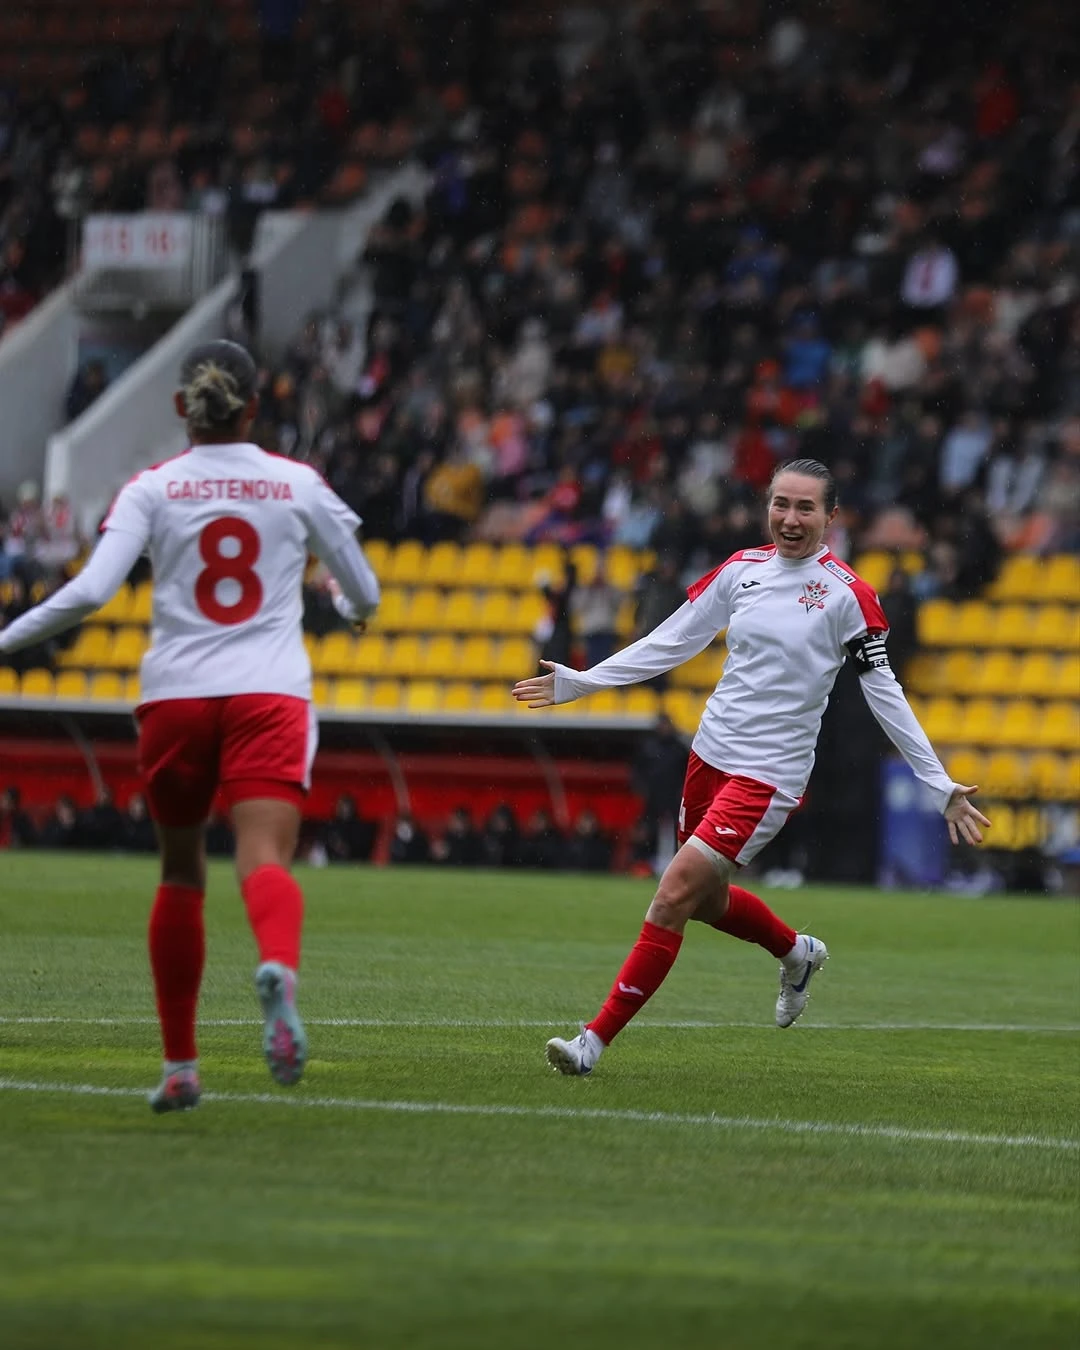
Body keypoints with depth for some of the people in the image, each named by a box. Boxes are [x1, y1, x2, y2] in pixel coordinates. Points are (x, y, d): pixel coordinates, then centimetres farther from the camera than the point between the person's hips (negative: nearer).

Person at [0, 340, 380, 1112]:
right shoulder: (300, 485, 6)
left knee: (181, 875, 16)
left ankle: (181, 1067, 21)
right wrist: (353, 607, 40)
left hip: (175, 698, 1)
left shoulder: (151, 489, 2)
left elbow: (90, 591, -10)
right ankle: (279, 969, -51)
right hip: (271, 697, -1)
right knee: (266, 862, -15)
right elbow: (363, 593, 16)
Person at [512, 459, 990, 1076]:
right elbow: (670, 642, 13)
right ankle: (799, 952, 49)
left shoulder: (847, 594, -10)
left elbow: (885, 694, -5)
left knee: (674, 896, -14)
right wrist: (580, 682, 11)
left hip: (770, 774, -6)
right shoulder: (743, 568, 5)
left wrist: (941, 786, -8)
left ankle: (596, 1041, -10)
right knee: (707, 900, 18)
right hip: (712, 753, 6)